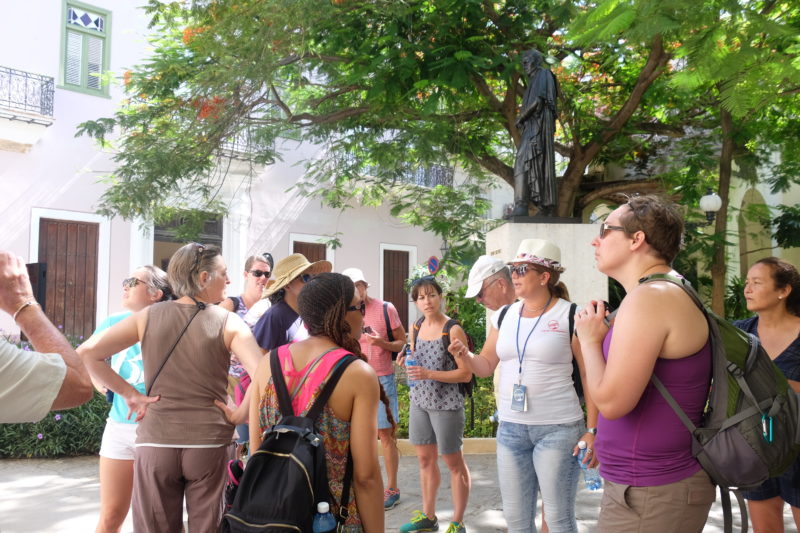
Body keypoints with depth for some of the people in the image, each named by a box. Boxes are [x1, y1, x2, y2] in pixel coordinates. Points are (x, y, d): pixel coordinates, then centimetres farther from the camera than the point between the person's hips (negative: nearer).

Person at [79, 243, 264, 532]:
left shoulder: (149, 316, 2)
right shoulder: (228, 322, -5)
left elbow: (87, 353, -1)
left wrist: (130, 393, 2)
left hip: (156, 442, 2)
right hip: (210, 443, -2)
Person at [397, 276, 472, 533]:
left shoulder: (453, 330, -15)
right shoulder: (417, 328, 5)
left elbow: (466, 373, -16)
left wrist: (429, 374, -25)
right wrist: (407, 360, -2)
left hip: (446, 404, -7)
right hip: (419, 401, 7)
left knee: (454, 462, 5)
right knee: (425, 458, 15)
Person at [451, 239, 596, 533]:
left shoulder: (570, 316, -9)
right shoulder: (504, 316, 8)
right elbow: (486, 365, 13)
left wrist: (593, 430, -12)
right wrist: (465, 355, -8)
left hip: (558, 429, -5)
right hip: (510, 428, 5)